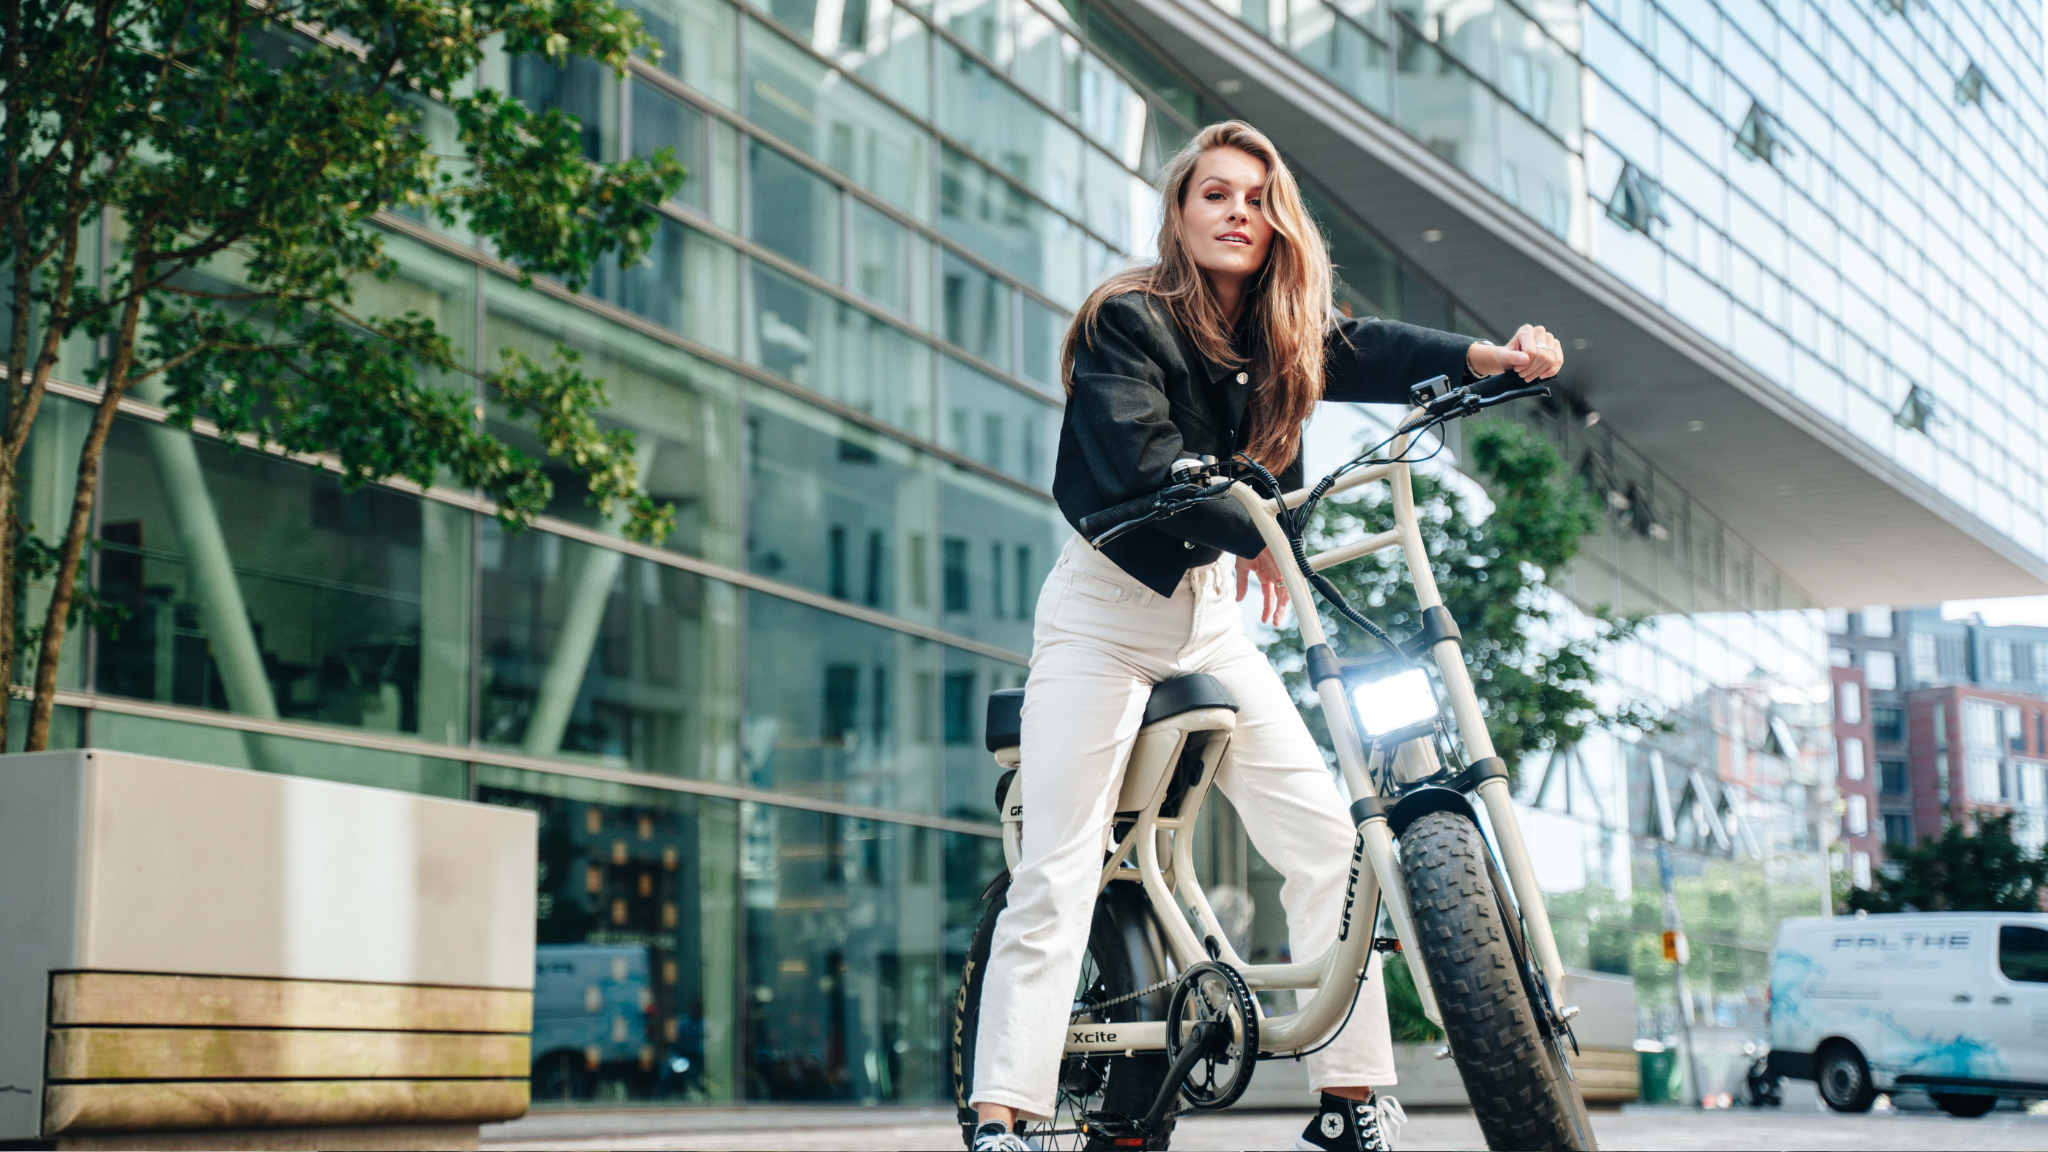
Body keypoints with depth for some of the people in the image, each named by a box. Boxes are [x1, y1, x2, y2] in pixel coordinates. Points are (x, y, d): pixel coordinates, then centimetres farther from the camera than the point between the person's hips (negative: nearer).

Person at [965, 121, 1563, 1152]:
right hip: (1106, 612, -5)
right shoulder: (1126, 321, -12)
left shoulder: (1282, 336, 3)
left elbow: (1373, 353, -15)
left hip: (1211, 615, 5)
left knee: (1327, 836, -5)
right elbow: (1141, 459, -26)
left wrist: (1493, 357, -33)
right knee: (1056, 874, -11)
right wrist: (1254, 531, -34)